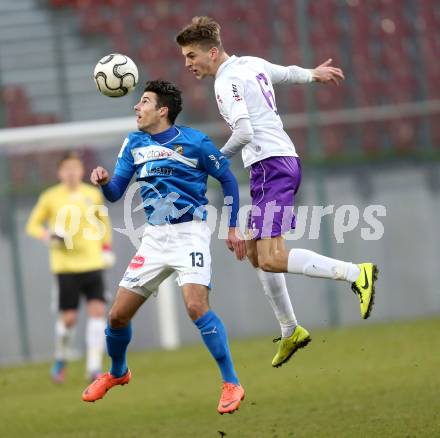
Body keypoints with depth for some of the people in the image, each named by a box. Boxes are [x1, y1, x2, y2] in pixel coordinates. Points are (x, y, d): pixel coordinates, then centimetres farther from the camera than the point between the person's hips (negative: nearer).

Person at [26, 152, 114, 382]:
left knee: (97, 310, -10)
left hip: (93, 262, 2)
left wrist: (106, 248, 15)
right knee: (68, 317, -5)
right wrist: (47, 236, -13)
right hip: (66, 265, -2)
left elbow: (103, 221, 24)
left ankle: (94, 367, -7)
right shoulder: (50, 197, -1)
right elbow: (32, 225, 7)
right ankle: (60, 359, 21)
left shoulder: (93, 194, 7)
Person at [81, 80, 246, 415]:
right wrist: (104, 181, -16)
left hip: (190, 232, -5)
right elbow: (115, 193, 7)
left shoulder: (194, 142, -7)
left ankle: (232, 384, -16)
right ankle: (117, 373, 34)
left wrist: (232, 227, 1)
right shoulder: (135, 144, 7)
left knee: (196, 306, -26)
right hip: (155, 237, 5)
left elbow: (228, 180, 3)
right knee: (118, 315, 5)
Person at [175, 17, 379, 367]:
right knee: (255, 252, 15)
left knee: (271, 259, -17)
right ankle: (291, 331, 21)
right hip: (284, 160, 10)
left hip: (270, 166, -10)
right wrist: (313, 74, 55)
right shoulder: (253, 64, 15)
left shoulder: (226, 82, -12)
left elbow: (244, 132, -23)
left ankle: (356, 273, -19)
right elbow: (287, 72, 35)